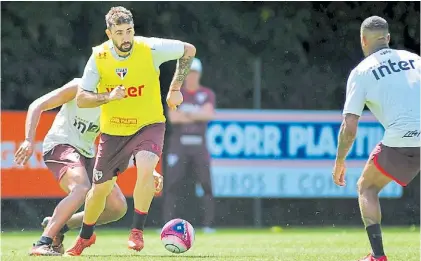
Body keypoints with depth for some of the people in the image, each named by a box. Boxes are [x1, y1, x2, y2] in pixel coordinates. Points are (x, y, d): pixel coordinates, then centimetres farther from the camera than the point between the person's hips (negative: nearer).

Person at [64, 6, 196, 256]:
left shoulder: (150, 49, -17)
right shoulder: (99, 57, -13)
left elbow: (189, 50, -2)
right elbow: (81, 99, -11)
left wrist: (175, 89, -4)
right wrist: (108, 96, -29)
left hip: (149, 125, -2)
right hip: (113, 131, 2)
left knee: (146, 168, -32)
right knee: (100, 189, 11)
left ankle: (138, 231, -17)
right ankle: (85, 237, 39)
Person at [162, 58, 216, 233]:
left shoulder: (207, 94, 8)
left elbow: (208, 114, -10)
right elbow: (173, 117, -7)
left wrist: (184, 114, -11)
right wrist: (198, 116, -7)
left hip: (199, 144, 0)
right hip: (179, 144, 0)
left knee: (207, 184, -4)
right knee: (171, 184, -5)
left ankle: (209, 224, -1)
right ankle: (167, 223, -4)